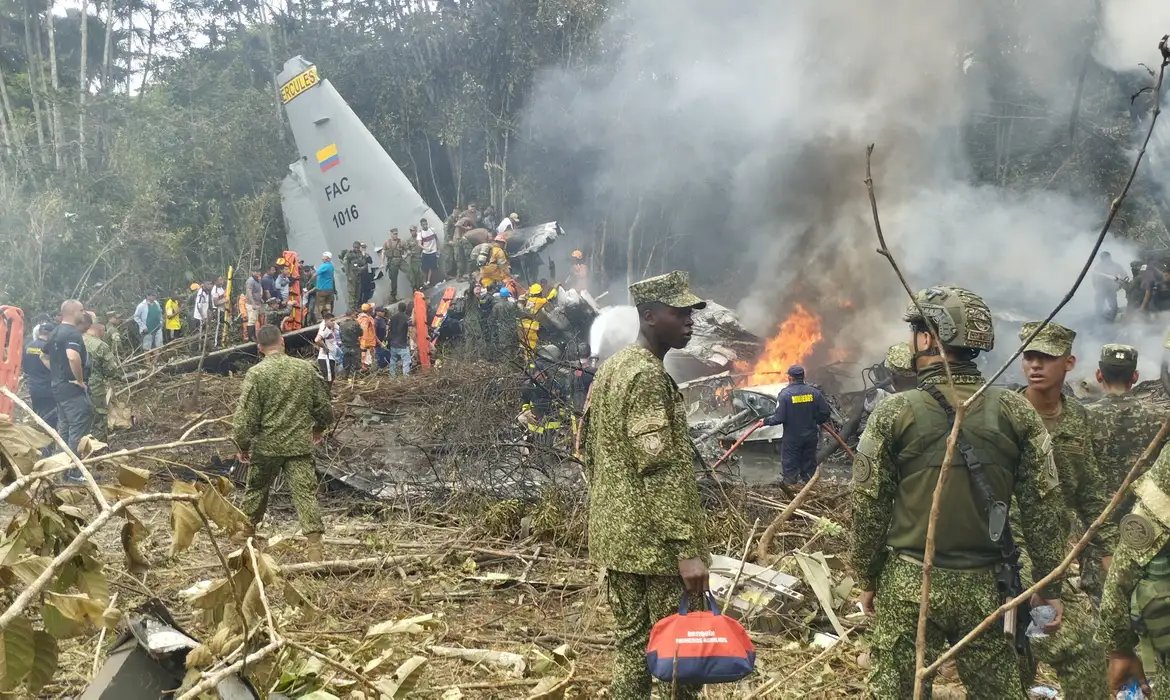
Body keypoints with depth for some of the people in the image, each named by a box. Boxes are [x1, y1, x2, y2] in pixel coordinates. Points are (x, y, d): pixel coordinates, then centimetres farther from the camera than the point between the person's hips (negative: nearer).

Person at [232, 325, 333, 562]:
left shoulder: (256, 373, -10)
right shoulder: (306, 369, -1)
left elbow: (245, 416, -11)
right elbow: (324, 407, 7)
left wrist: (242, 445, 2)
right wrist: (319, 427, 26)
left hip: (266, 446, -1)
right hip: (300, 445, 1)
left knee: (256, 490, 19)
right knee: (306, 493, -1)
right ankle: (315, 546, -8)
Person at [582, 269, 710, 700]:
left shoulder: (610, 369, 14)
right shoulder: (649, 376, -16)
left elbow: (590, 450, 19)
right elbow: (660, 469, -23)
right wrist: (686, 548, -23)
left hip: (616, 537, 9)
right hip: (656, 543, -9)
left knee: (632, 645, 14)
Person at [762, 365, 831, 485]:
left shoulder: (785, 394, -17)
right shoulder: (814, 392, -5)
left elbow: (779, 418, -20)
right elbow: (825, 413, -1)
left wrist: (765, 421, -3)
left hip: (792, 438, -3)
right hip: (811, 436, 4)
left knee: (790, 466, 9)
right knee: (809, 464, 17)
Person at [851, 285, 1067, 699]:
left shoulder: (895, 413, -8)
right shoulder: (1016, 412, -2)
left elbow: (868, 507, -5)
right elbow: (1043, 506, -1)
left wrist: (867, 579, 8)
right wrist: (1050, 587, 7)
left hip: (908, 585, -2)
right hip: (984, 586, 2)